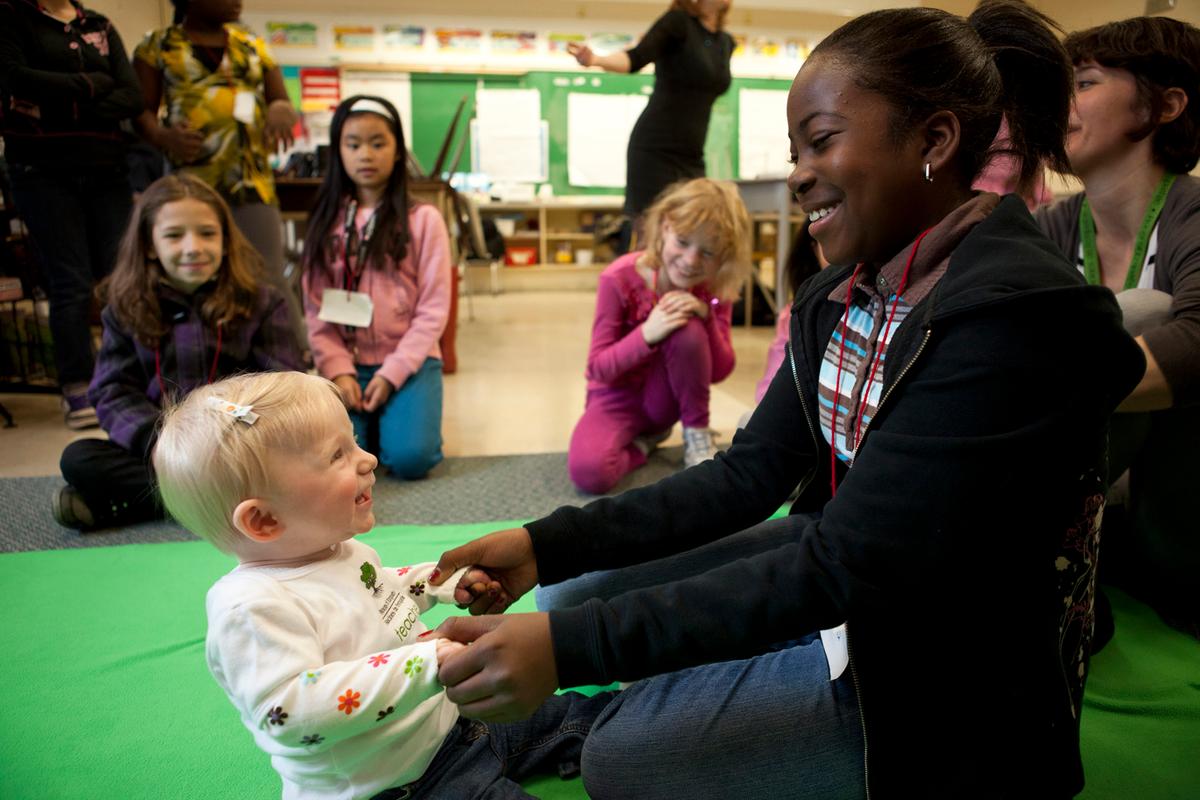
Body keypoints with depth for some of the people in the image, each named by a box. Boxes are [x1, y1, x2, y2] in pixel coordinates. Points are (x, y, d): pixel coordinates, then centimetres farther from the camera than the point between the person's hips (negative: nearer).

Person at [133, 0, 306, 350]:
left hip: (252, 181, 1)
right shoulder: (157, 46, 10)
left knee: (269, 278, -8)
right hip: (188, 181, -1)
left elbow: (283, 102, 15)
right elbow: (141, 109, 5)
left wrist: (281, 110, -10)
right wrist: (162, 135, -18)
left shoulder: (252, 45, 17)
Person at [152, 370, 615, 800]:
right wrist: (424, 664, -40)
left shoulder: (339, 549, 2)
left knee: (577, 715, 12)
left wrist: (448, 581, 12)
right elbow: (291, 712, -37)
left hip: (452, 719, 8)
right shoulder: (251, 608, -27)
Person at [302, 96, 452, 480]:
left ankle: (389, 418, 10)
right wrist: (338, 370, -12)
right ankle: (369, 420, 12)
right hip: (346, 362, 2)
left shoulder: (423, 219, -1)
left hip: (408, 361, -2)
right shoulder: (327, 221, 8)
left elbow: (433, 309, -5)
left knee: (410, 457, -24)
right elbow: (315, 307, 2)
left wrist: (392, 374, -13)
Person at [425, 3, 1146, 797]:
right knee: (582, 584, 4)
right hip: (841, 572, 7)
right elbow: (750, 473, -2)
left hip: (954, 678, -7)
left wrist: (568, 646, -32)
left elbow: (842, 567, -30)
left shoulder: (1014, 314, -27)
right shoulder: (844, 294, -1)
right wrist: (546, 545, -11)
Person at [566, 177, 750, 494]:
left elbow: (721, 371, -11)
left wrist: (705, 316, -28)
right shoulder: (619, 279, -22)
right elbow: (599, 369, -19)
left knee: (688, 331, -31)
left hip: (666, 397, 3)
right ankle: (644, 440, 0)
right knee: (588, 471, -34)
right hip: (619, 397, -2)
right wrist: (646, 334, -37)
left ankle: (697, 435, -10)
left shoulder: (715, 289, -11)